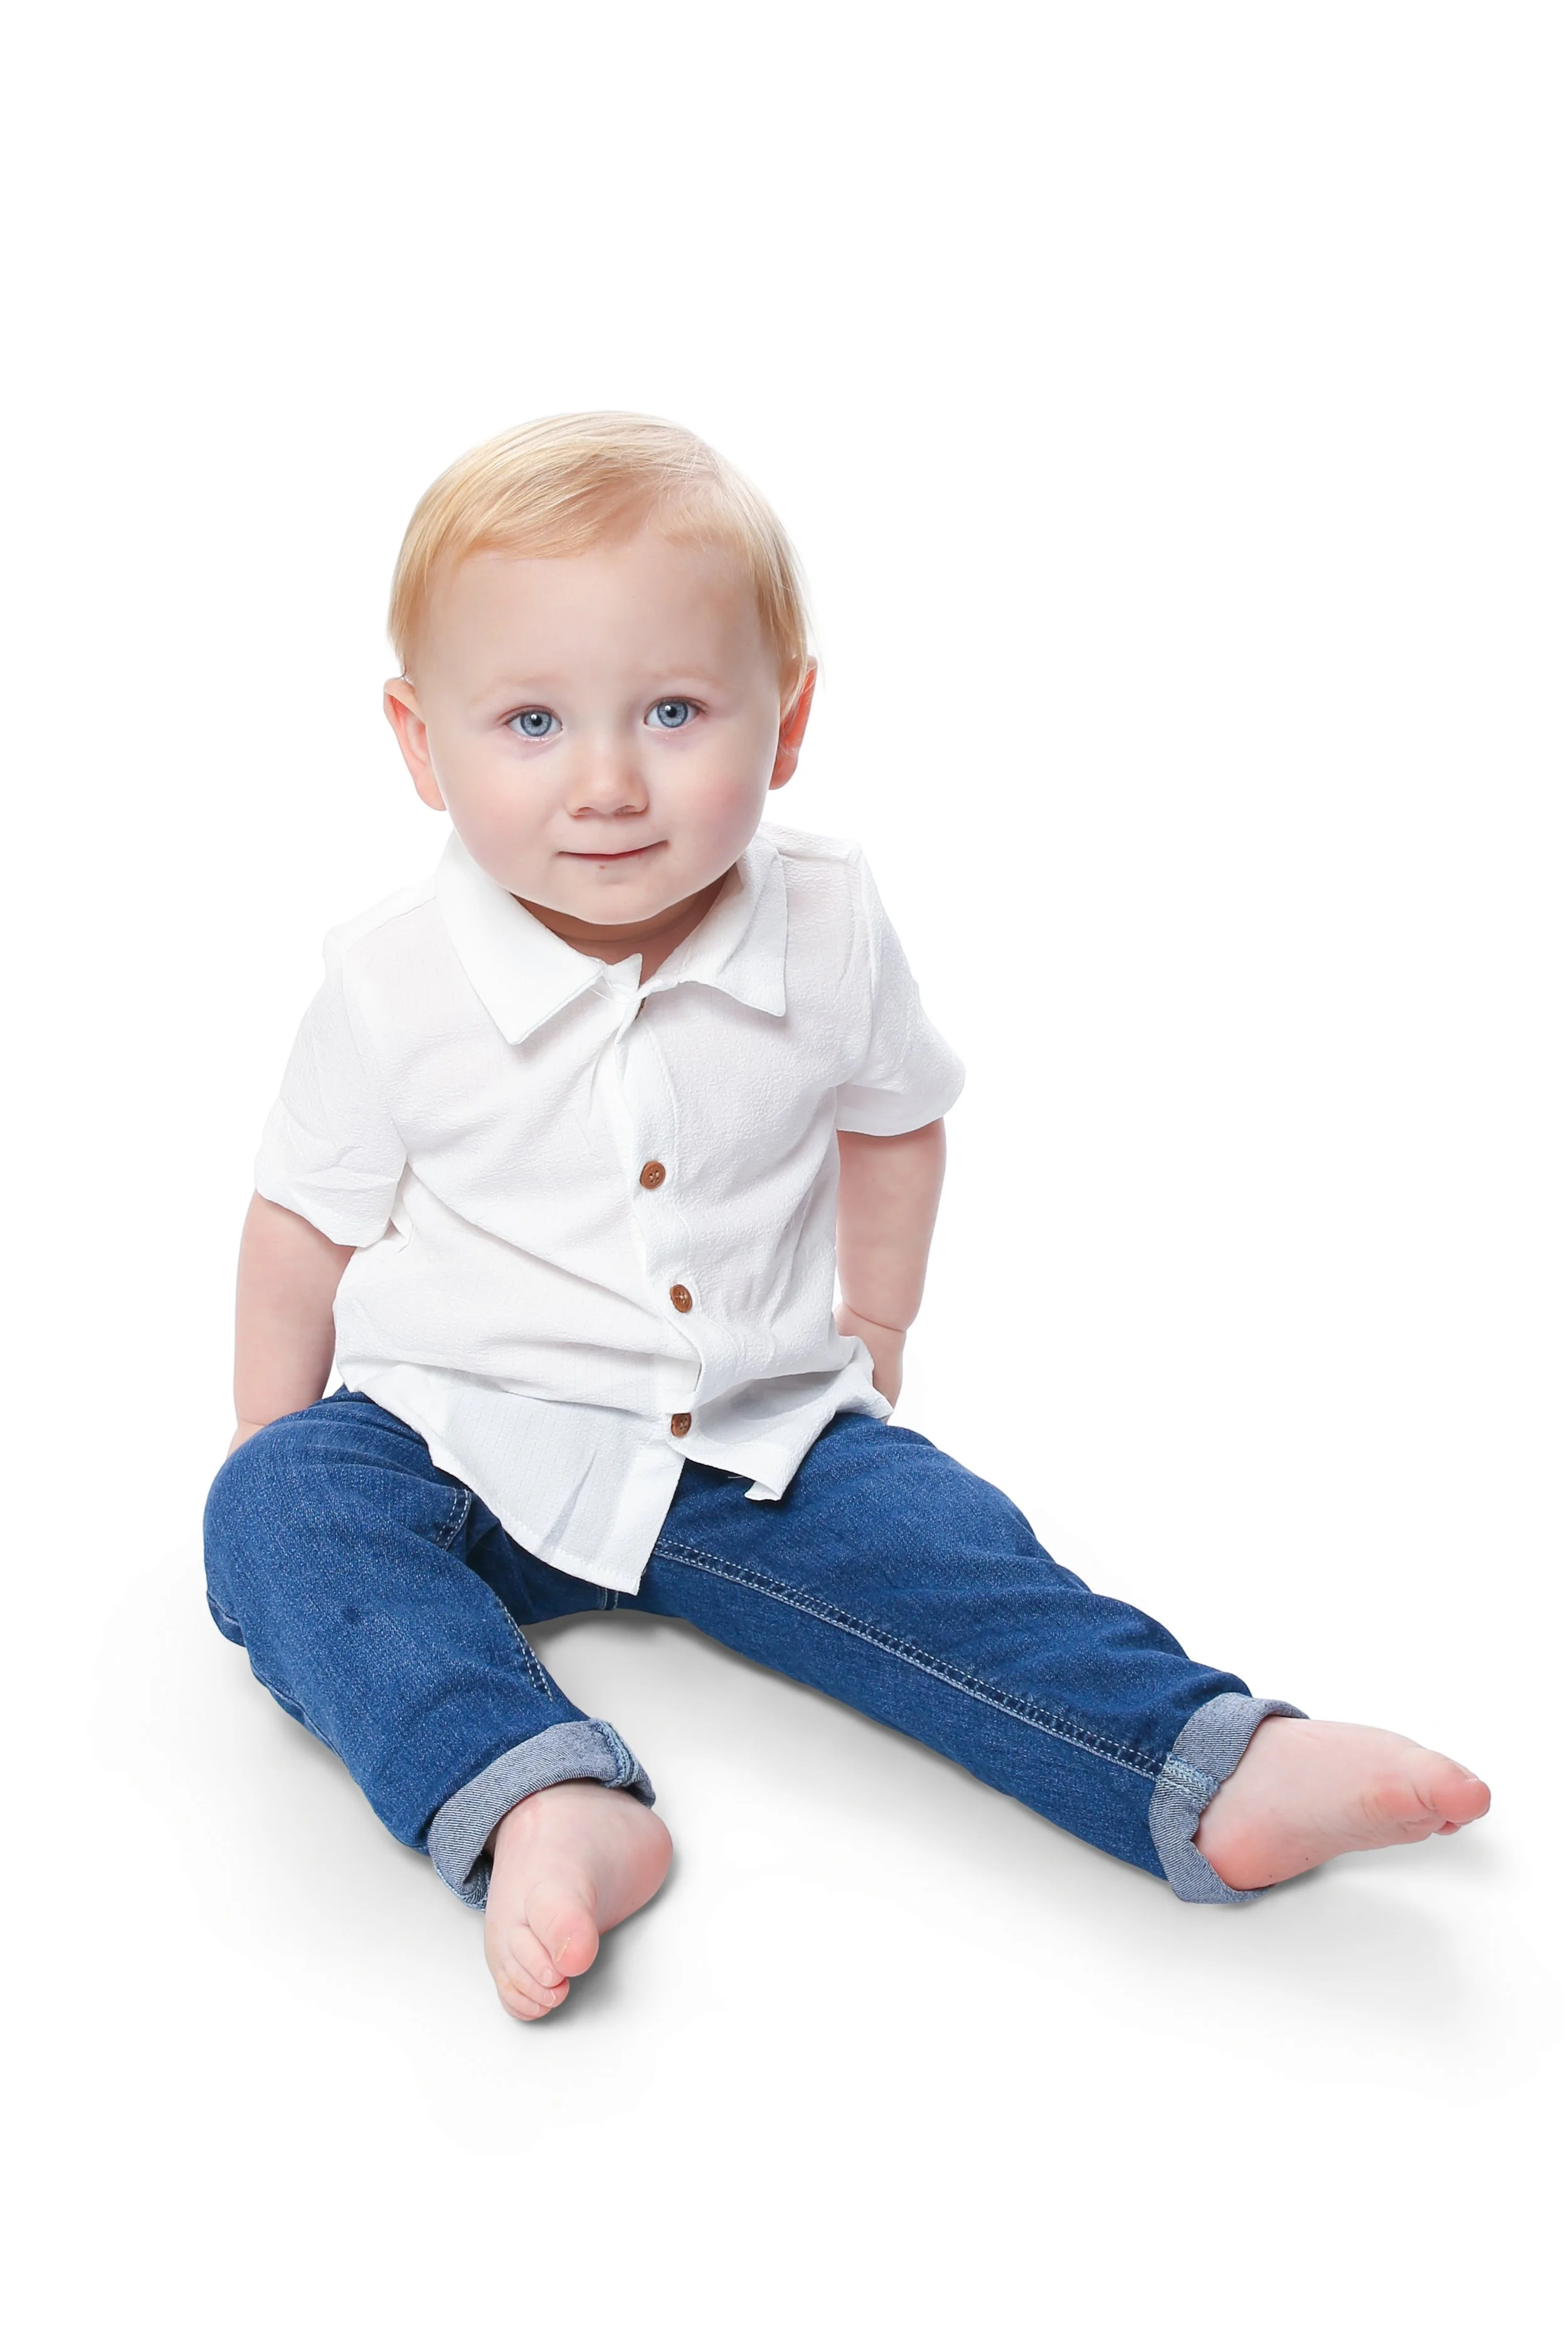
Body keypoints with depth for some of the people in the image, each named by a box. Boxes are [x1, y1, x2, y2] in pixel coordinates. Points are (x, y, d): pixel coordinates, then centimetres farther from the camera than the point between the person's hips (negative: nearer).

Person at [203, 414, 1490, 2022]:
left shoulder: (830, 934, -8)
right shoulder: (394, 985, -14)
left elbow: (895, 1117, 12)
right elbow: (308, 1223, 1)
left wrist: (868, 1329, 11)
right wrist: (270, 1447, 4)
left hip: (756, 1440, 1)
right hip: (455, 1441, -1)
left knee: (935, 1539, -21)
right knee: (280, 1515, -27)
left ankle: (1213, 1778, -23)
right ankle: (541, 1810, -42)